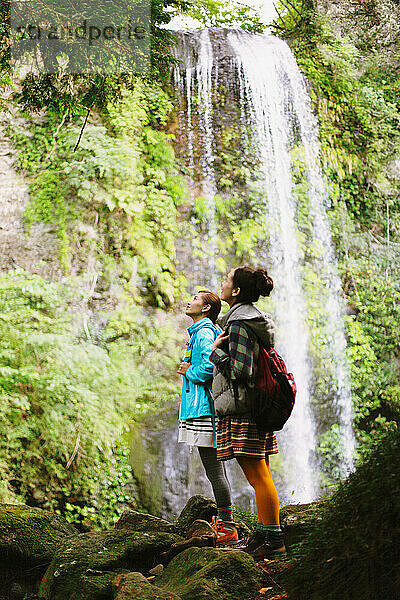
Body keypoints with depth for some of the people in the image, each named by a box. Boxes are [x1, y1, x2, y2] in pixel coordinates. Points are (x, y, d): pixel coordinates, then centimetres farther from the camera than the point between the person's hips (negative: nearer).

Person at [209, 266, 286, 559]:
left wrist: (216, 350, -9)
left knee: (258, 475, -5)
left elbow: (239, 370, -22)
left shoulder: (239, 324, -15)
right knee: (260, 475, 14)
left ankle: (273, 538, 0)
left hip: (241, 410, -10)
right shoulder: (258, 319, 16)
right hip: (257, 405, 10)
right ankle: (264, 534, 22)